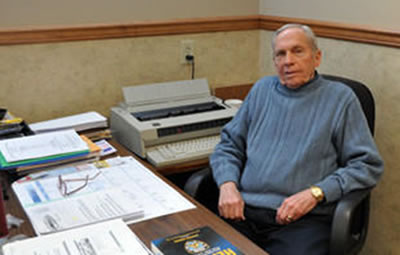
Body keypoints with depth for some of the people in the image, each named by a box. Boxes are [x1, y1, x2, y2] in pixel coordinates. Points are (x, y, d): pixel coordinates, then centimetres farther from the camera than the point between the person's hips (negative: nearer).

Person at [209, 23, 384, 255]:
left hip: (304, 219, -2)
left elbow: (368, 165, 1)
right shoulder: (262, 90, 18)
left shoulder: (340, 98, 6)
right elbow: (228, 146, 18)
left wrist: (315, 194, -12)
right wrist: (228, 184, -3)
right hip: (244, 210, 3)